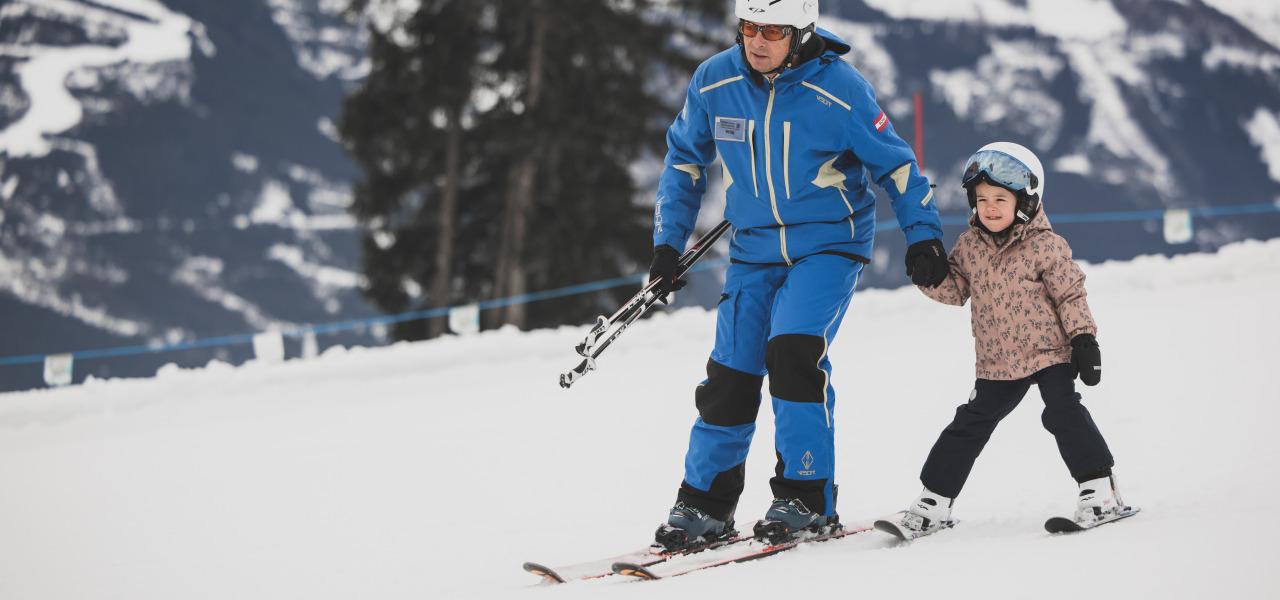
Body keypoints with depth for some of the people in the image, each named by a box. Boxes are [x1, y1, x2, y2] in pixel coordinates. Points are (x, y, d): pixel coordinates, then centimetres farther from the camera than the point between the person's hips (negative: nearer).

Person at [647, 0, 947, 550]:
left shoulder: (839, 91, -16)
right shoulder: (714, 83, -6)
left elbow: (895, 165, -4)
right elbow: (684, 158, 11)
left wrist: (923, 236, -11)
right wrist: (668, 242, 8)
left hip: (830, 243, -4)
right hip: (754, 251, 4)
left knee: (792, 352, -22)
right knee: (730, 375, 0)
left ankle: (809, 498, -11)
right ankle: (704, 505, 13)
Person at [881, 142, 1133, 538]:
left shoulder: (1045, 246, -11)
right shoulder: (969, 245, 3)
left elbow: (1071, 295, -8)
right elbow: (954, 291, 7)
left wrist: (1083, 338, -14)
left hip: (1050, 352, -5)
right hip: (997, 363, 5)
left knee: (1063, 414, -18)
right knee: (968, 425, 8)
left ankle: (1099, 489, -8)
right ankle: (934, 500, 16)